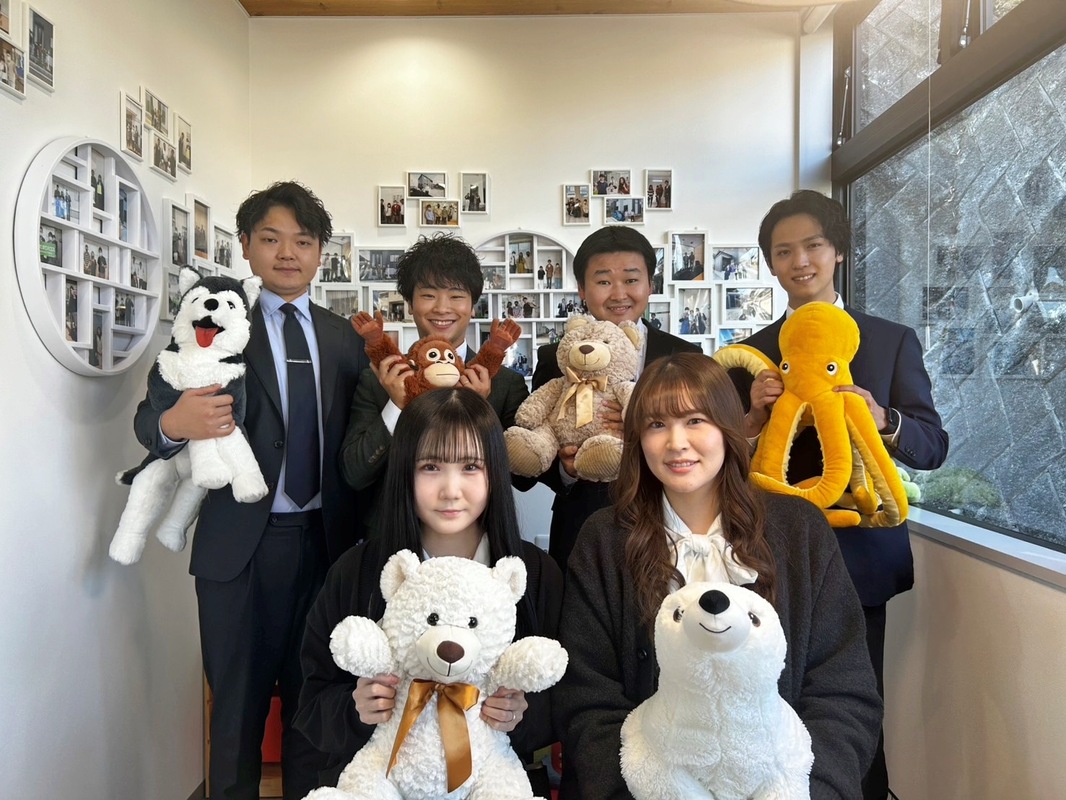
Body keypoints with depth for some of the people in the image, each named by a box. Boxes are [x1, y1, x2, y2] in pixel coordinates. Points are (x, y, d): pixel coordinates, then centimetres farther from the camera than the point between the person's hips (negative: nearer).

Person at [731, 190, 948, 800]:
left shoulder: (893, 341, 2)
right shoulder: (752, 352, 5)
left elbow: (934, 446, -1)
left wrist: (882, 419, -21)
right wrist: (755, 416, -15)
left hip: (860, 552, -1)